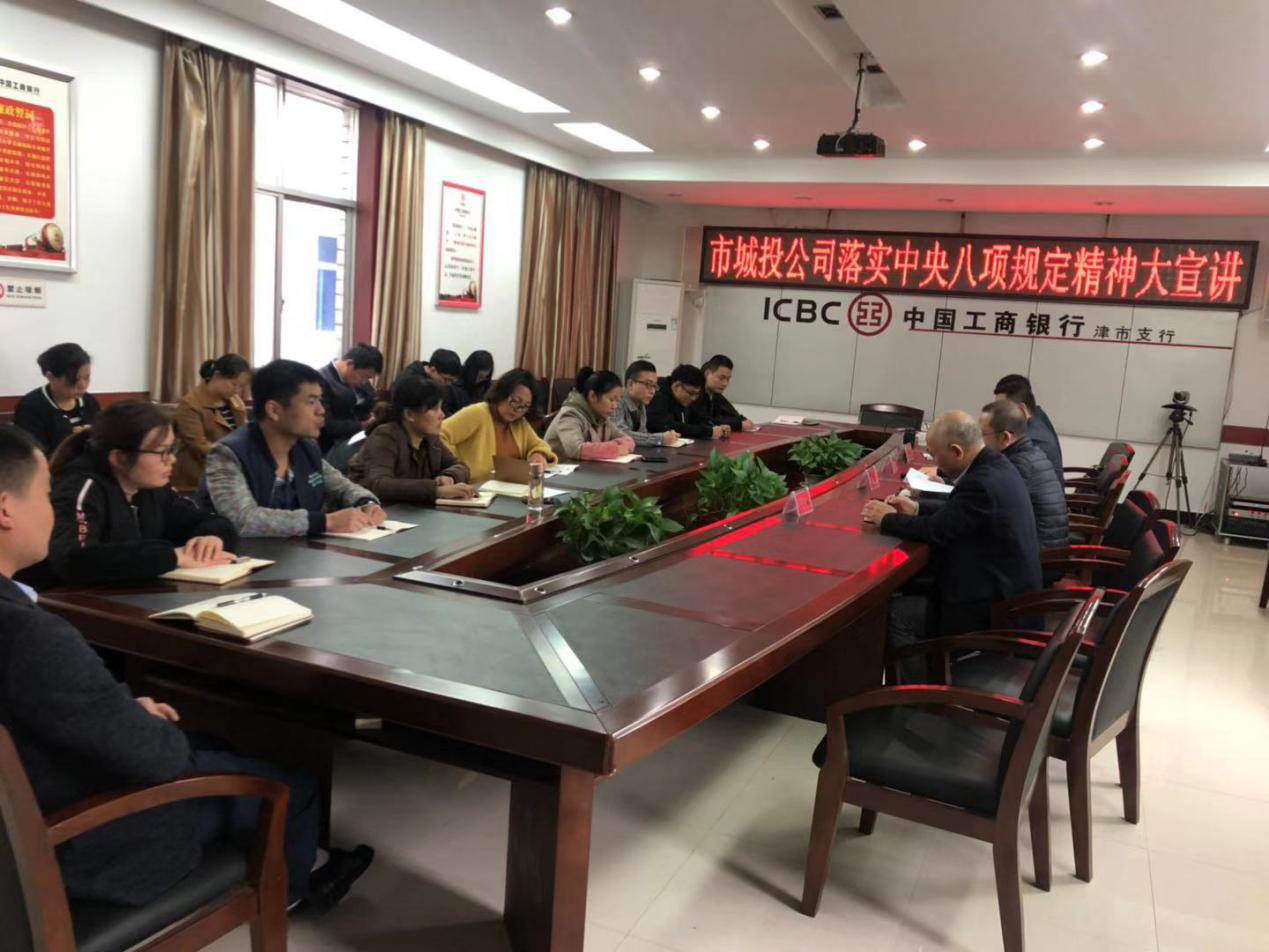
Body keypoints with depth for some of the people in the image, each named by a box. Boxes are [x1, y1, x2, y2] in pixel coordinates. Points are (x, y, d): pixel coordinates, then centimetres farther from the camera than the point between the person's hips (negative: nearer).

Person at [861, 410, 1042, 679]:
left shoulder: (982, 483, -27)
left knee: (895, 613, -8)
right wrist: (917, 510, 10)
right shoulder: (996, 465, 4)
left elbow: (936, 530, -20)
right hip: (1008, 588, 10)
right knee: (911, 587, 14)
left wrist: (886, 518, -5)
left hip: (993, 608, -10)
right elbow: (955, 512, 17)